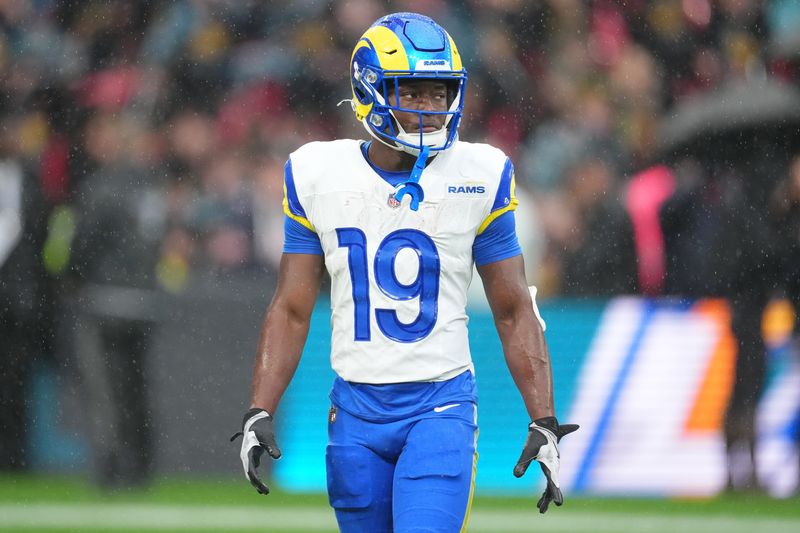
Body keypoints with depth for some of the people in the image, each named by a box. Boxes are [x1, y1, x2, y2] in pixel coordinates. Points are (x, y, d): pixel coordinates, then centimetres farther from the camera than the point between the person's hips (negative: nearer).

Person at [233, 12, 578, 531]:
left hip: (441, 407, -2)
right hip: (356, 408, 2)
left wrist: (544, 425, 0)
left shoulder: (480, 178, -2)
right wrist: (259, 414, -1)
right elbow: (291, 311, 7)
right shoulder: (318, 176, 1)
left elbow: (514, 313, 5)